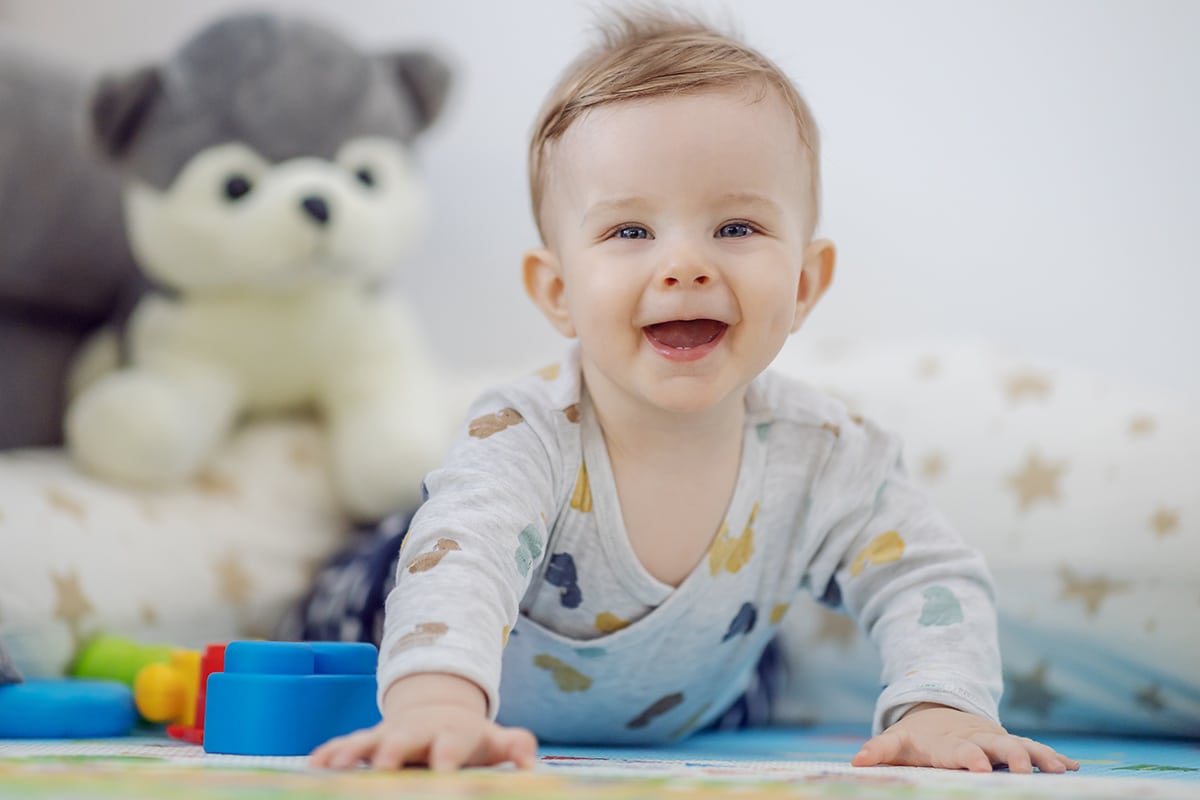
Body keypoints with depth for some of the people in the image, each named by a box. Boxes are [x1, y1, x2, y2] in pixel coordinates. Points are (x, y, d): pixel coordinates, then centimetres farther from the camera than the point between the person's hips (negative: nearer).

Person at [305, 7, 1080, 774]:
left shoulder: (823, 457, -22)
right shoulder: (528, 440, -33)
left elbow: (929, 581, -15)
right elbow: (460, 563, -50)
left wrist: (940, 710, -36)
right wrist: (438, 705, -72)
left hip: (696, 740, 5)